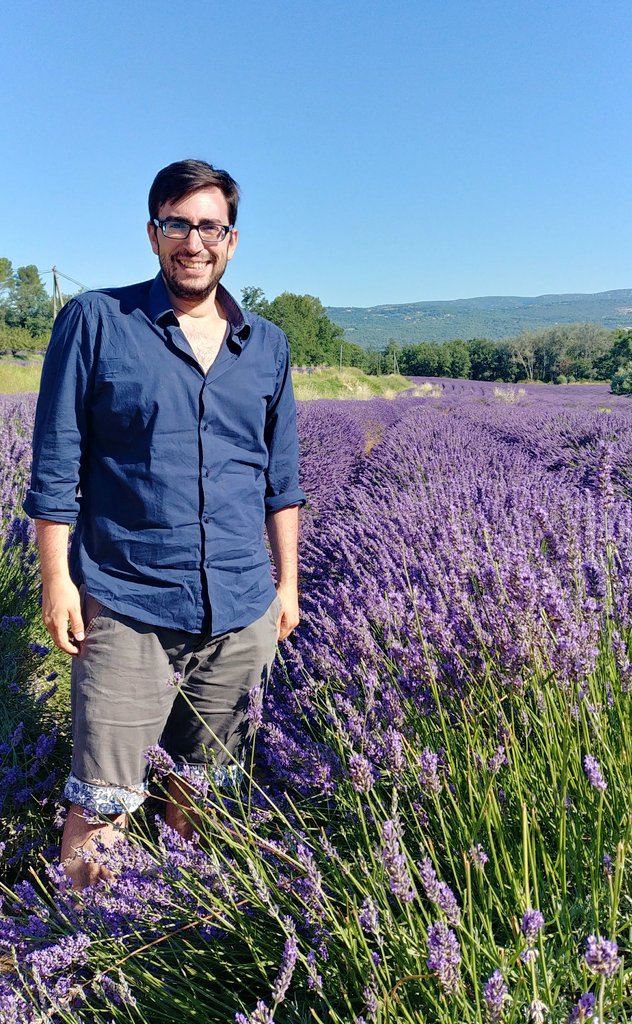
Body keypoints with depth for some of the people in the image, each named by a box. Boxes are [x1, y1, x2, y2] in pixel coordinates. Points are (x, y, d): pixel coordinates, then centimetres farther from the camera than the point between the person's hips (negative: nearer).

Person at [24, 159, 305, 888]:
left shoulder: (267, 346, 10)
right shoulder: (95, 323, -1)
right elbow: (55, 462, -2)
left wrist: (288, 582, 12)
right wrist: (56, 576, -7)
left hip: (243, 612, 4)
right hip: (128, 608, -3)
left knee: (202, 793, 17)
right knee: (102, 804, 0)